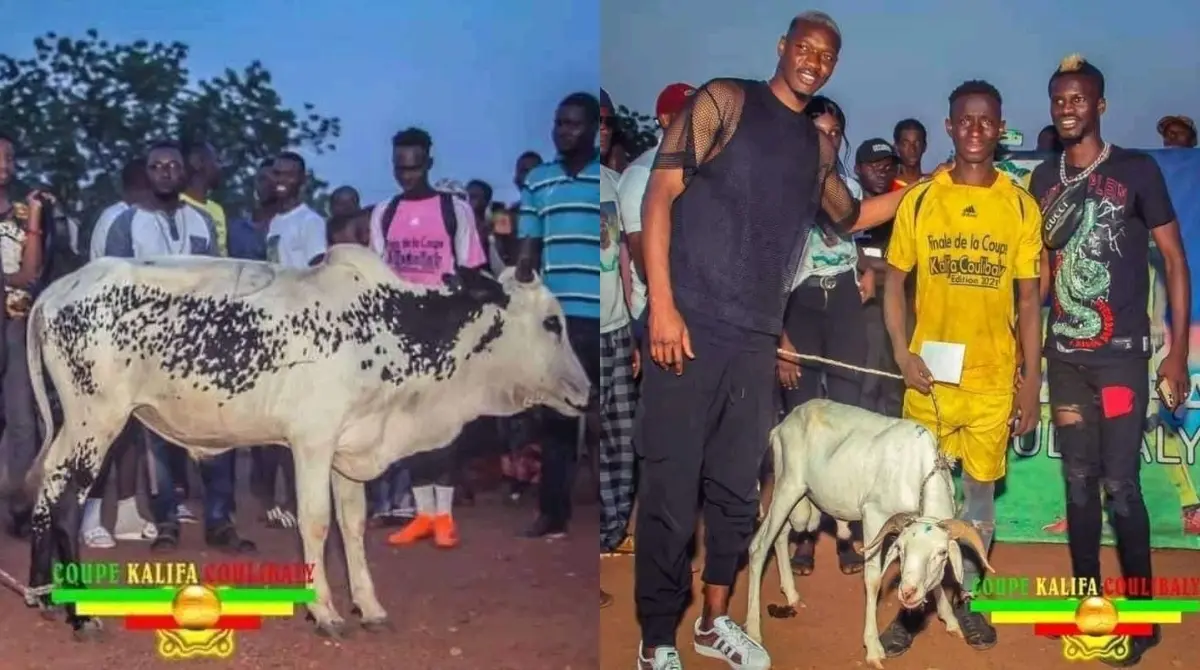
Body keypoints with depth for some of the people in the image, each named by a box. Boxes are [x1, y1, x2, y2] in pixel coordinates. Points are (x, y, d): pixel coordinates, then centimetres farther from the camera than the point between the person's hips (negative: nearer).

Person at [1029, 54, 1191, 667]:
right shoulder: (1044, 179, 9)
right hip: (1063, 354, 4)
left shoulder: (1137, 170, -3)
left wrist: (1178, 350, -7)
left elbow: (1175, 260, -2)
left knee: (1120, 484, -7)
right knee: (1078, 482, 9)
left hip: (1121, 352, -4)